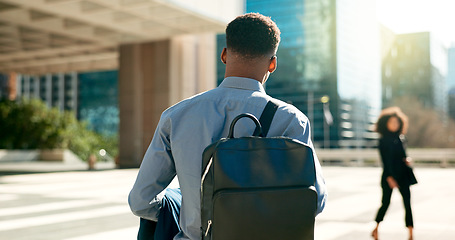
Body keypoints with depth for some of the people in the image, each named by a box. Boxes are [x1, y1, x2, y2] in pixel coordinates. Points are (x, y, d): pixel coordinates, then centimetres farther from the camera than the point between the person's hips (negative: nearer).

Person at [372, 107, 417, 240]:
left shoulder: (399, 138, 11)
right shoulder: (383, 140, -6)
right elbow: (385, 160, -11)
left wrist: (407, 159, -4)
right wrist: (389, 177, -17)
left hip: (403, 174, 5)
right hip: (390, 175, -5)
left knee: (407, 203, -2)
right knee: (386, 203, 3)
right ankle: (376, 229, 23)